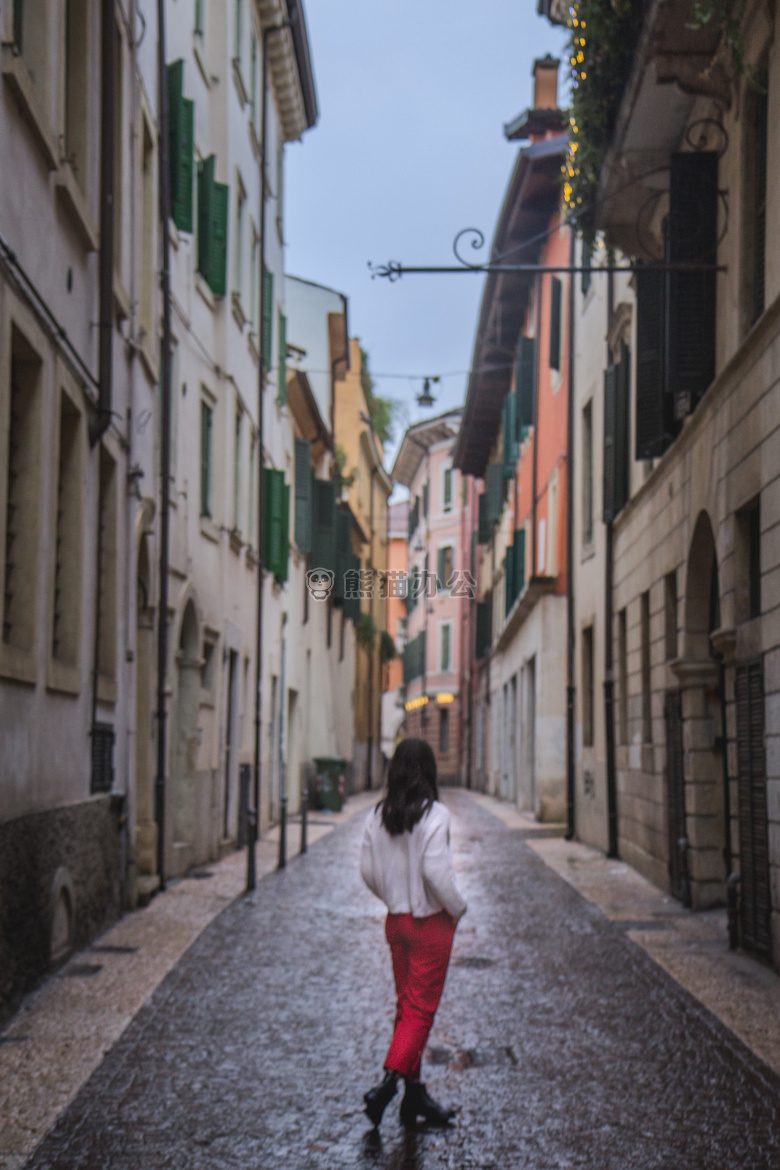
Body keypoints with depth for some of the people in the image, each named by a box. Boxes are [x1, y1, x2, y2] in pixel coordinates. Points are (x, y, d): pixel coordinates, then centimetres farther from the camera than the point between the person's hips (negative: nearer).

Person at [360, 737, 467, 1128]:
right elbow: (436, 873, -22)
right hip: (430, 923, -6)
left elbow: (368, 872, 4)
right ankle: (388, 1082, -13)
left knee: (406, 1005, 14)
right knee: (421, 1010, 0)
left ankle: (415, 1095, 20)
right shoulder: (434, 815, -17)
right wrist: (457, 908, -5)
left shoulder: (377, 816, 0)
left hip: (396, 921, 6)